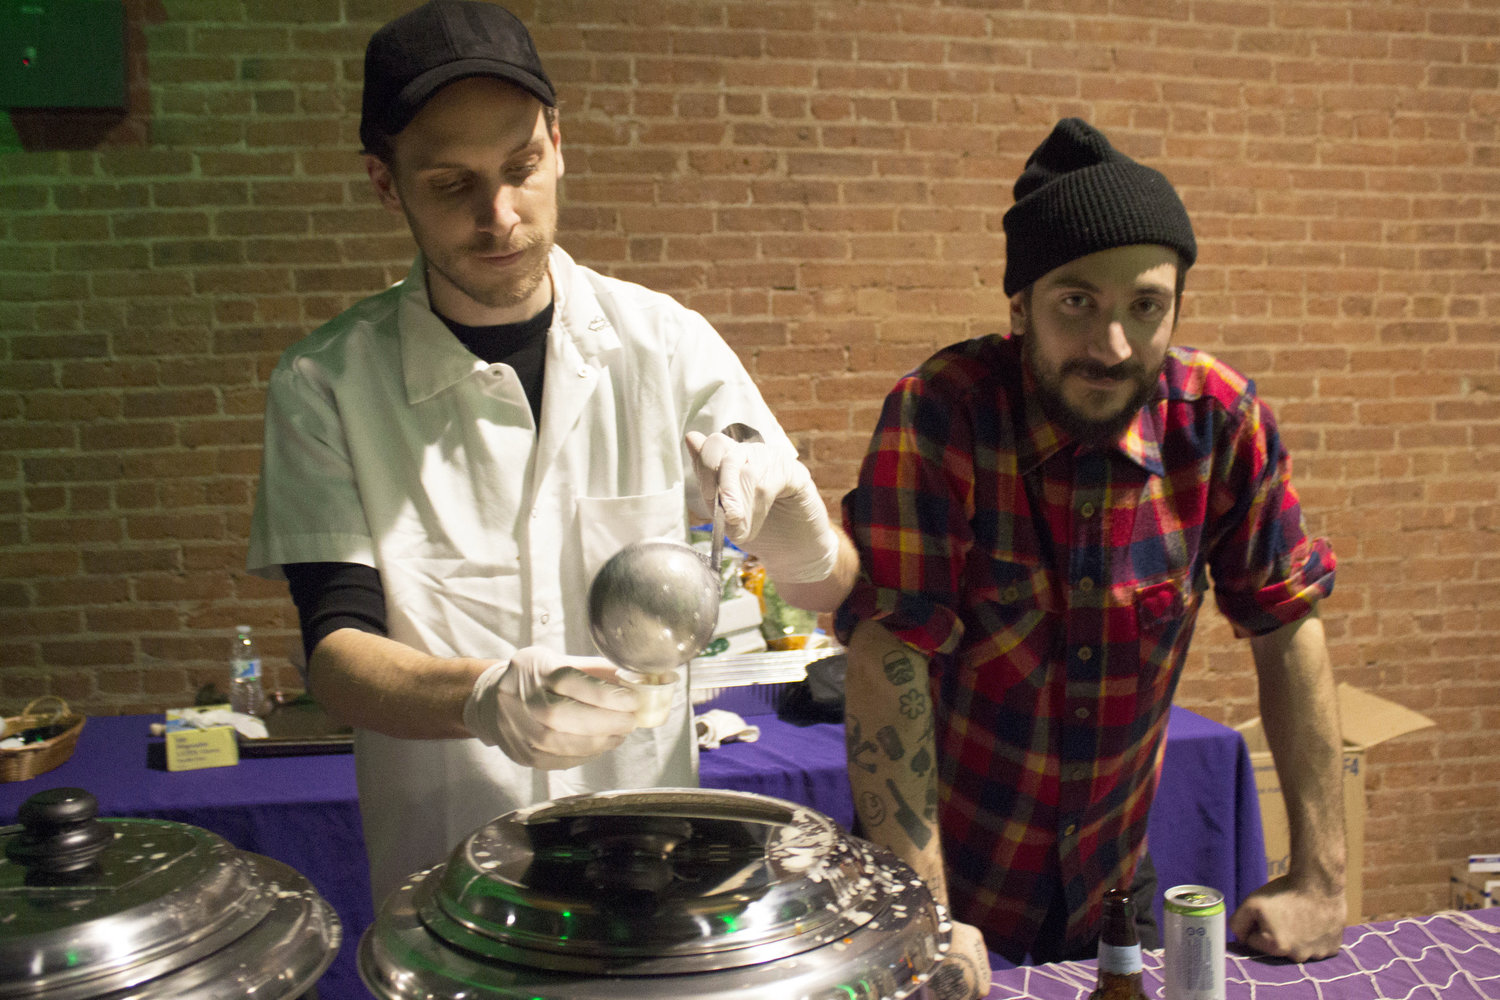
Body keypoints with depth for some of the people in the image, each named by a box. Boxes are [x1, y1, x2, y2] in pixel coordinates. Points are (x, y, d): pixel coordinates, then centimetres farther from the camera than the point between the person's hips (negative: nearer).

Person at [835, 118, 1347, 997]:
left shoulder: (1222, 419, -13)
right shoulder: (939, 416, -22)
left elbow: (1287, 629, -6)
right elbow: (890, 656, -25)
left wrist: (1321, 878, -8)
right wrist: (924, 914, -27)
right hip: (956, 876, -3)